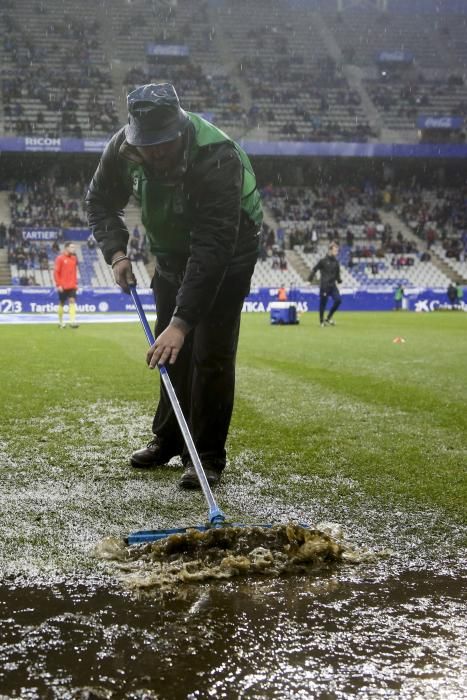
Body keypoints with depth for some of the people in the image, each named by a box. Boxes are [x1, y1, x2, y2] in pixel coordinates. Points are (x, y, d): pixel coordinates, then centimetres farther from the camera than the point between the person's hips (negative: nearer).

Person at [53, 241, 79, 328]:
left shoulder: (74, 258, 9)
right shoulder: (60, 258, -7)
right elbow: (56, 272, -9)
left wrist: (76, 283, 11)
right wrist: (58, 285, -13)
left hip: (72, 286, 4)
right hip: (62, 286, -4)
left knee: (72, 301, -9)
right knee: (62, 303, 6)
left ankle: (72, 321, -15)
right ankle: (61, 322, 20)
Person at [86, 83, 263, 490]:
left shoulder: (217, 159, -39)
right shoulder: (123, 147, -20)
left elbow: (212, 251, -42)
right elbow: (101, 202, -2)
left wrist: (182, 321, -46)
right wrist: (116, 252, -20)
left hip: (228, 250, -6)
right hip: (172, 249, 6)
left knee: (210, 353, -12)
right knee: (171, 348, 12)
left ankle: (207, 456, -2)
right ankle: (169, 440, 27)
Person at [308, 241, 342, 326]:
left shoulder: (336, 262, 7)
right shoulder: (323, 261, -7)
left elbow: (337, 273, 14)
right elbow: (314, 270, -3)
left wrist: (339, 280, -6)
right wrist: (310, 280, -8)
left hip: (333, 285, 5)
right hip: (324, 286, -5)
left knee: (338, 300, -9)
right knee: (323, 303, 1)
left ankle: (328, 318, 8)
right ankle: (322, 321, 17)